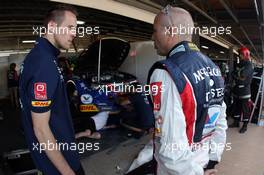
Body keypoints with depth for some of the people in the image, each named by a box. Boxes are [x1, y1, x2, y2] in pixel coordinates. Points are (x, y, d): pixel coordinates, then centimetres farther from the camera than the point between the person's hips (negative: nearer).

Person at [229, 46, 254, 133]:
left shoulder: (249, 65, -11)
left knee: (245, 109, 0)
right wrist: (238, 77, -7)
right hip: (236, 90, 8)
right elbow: (233, 74, 11)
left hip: (244, 91, -8)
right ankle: (236, 122, 29)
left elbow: (243, 76, -22)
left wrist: (236, 77, -5)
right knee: (236, 107, 16)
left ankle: (245, 126, 9)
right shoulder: (239, 64, 15)